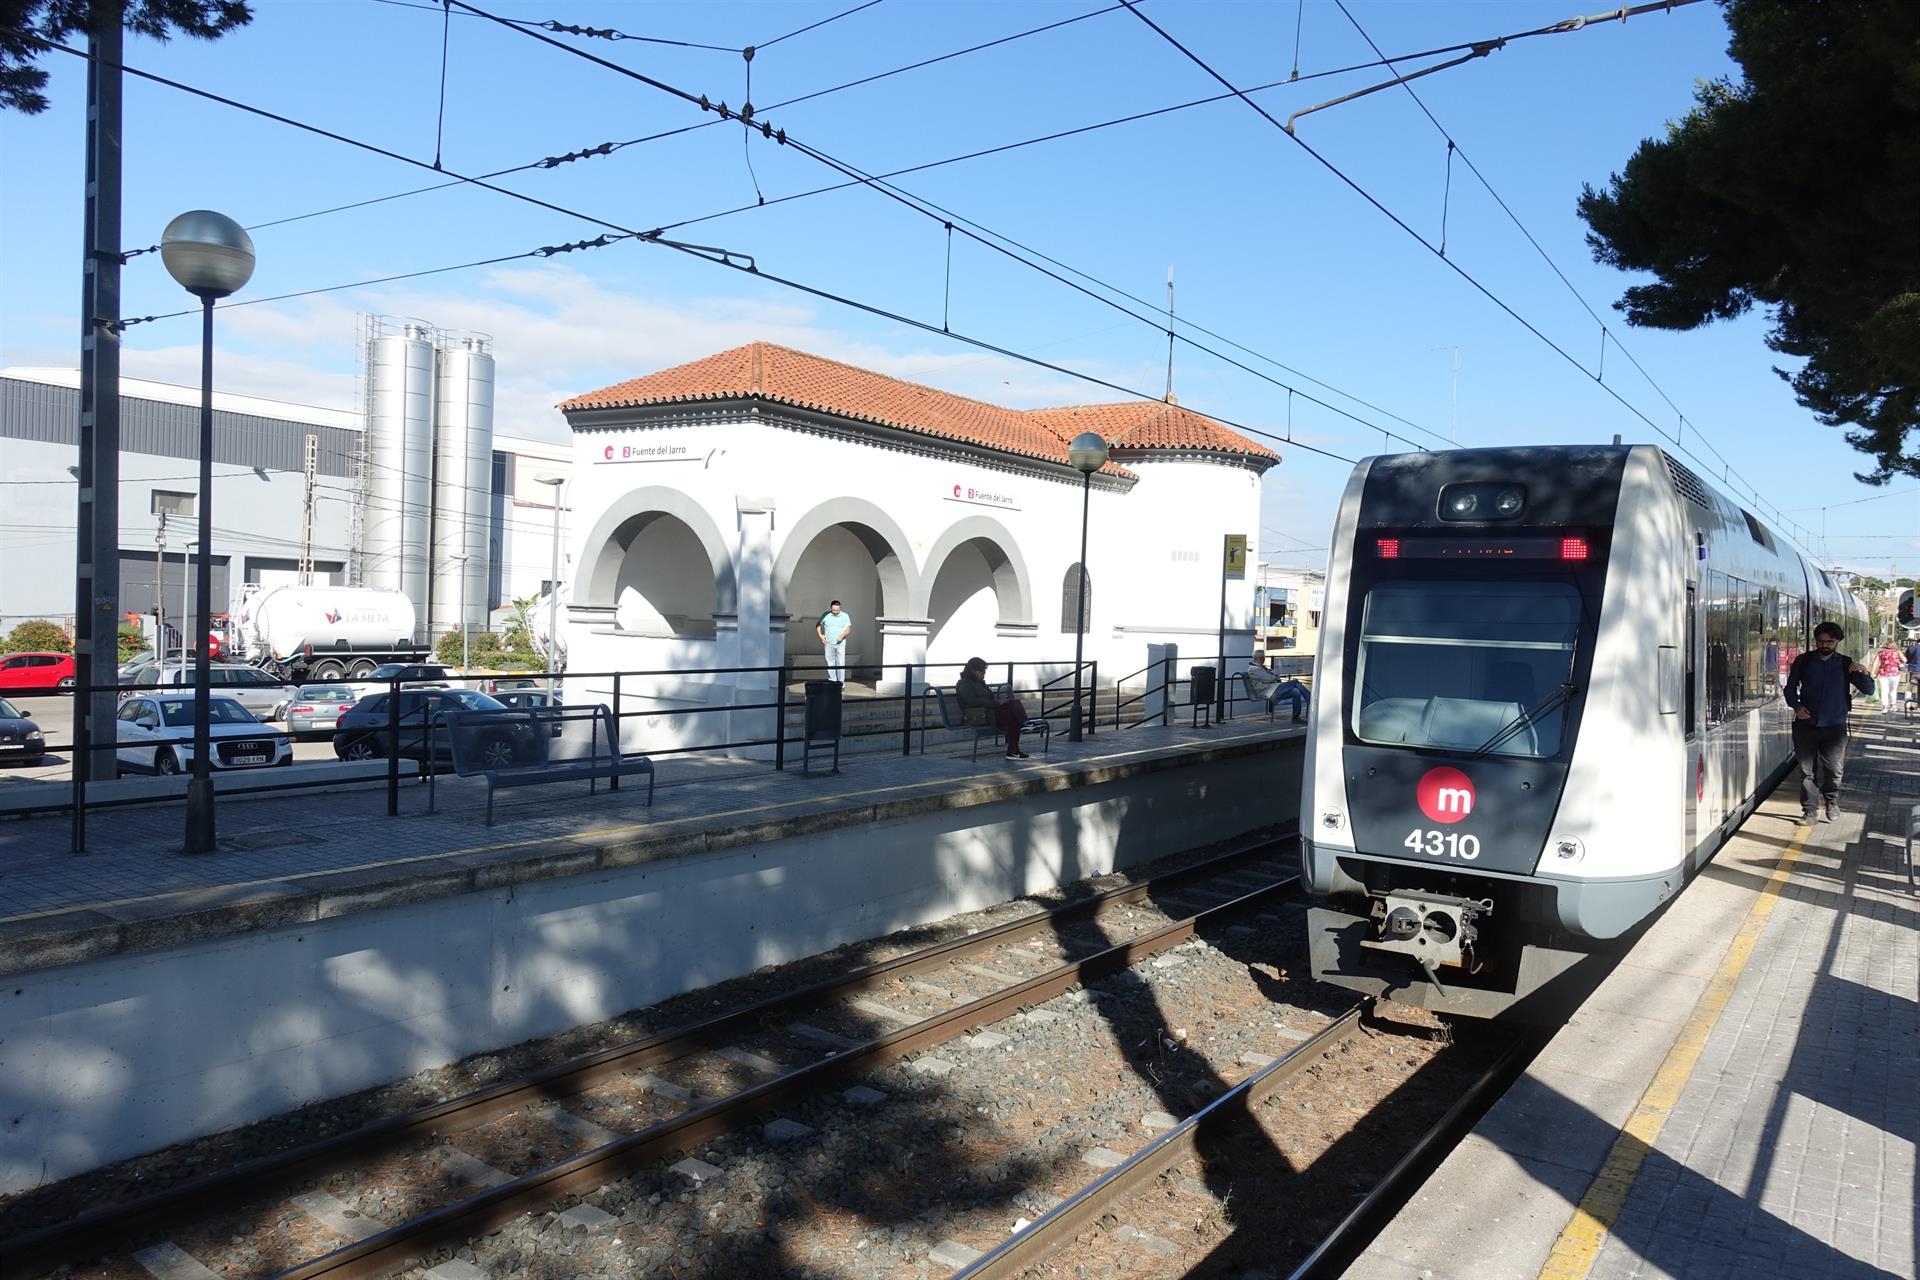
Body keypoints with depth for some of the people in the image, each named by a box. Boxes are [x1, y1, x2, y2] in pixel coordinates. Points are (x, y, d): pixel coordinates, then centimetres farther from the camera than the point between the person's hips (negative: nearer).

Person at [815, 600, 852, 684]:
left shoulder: (845, 616, 1)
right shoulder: (826, 615, 1)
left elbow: (849, 630, 1)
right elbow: (818, 625, 13)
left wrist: (843, 635, -18)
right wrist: (820, 635, -2)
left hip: (840, 644, -1)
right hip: (829, 643, 1)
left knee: (841, 664, -5)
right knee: (830, 664, 6)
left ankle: (841, 683, 1)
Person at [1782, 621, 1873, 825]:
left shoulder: (1846, 664, 3)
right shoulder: (1803, 661, 4)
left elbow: (1868, 690, 0)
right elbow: (1790, 688, 12)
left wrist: (1863, 673, -20)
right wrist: (1796, 706, -7)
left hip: (1834, 727, 0)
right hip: (1806, 725, 0)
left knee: (1834, 770, 0)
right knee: (1807, 771, 3)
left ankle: (1830, 804, 25)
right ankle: (1810, 811, 11)